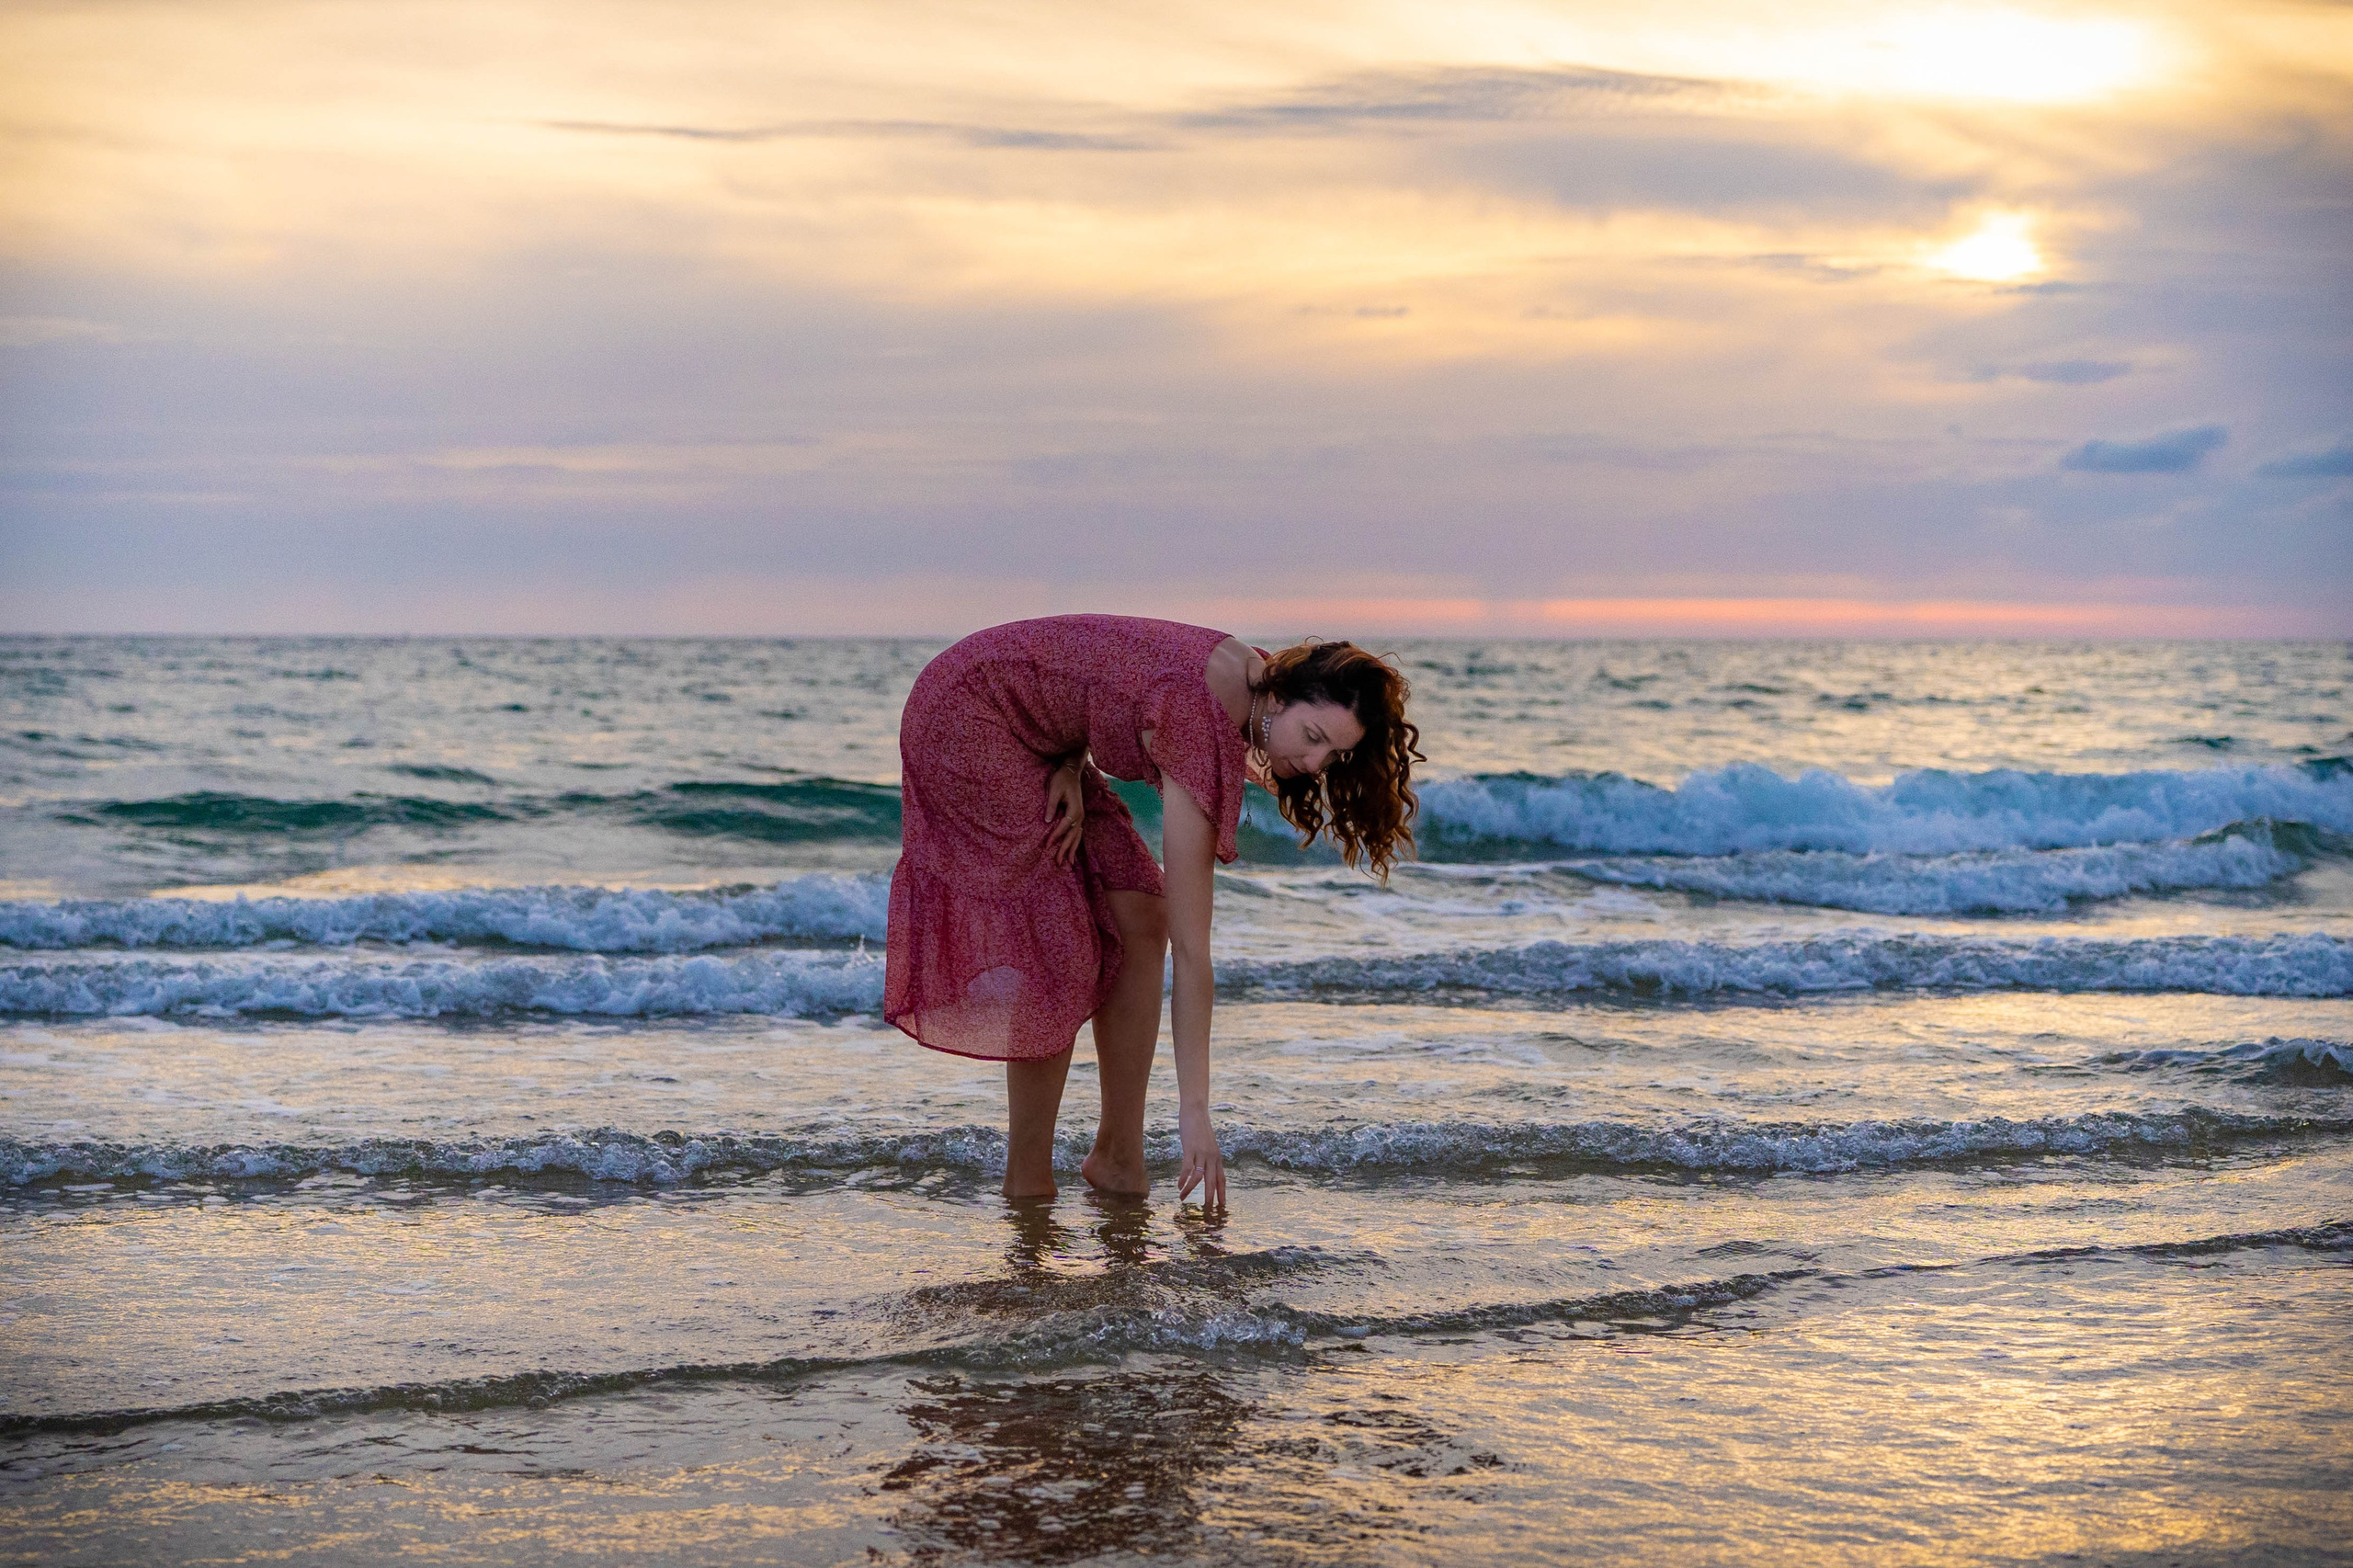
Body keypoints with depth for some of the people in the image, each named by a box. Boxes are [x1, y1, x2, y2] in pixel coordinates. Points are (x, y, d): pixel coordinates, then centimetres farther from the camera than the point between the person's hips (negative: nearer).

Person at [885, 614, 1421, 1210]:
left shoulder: (1254, 675, -7)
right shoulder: (1199, 729, -32)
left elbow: (1096, 683, 6)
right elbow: (1191, 949, -31)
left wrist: (1072, 769, -13)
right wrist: (1194, 1111, -30)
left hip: (1041, 732, 9)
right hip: (965, 718, -9)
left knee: (1139, 920, 0)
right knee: (1060, 948, -13)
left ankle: (1118, 1159, 5)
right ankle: (1027, 1184, -2)